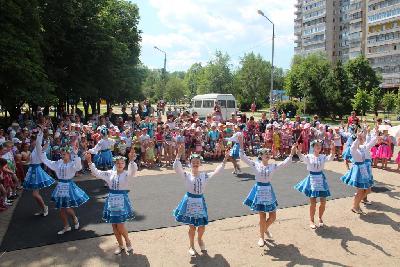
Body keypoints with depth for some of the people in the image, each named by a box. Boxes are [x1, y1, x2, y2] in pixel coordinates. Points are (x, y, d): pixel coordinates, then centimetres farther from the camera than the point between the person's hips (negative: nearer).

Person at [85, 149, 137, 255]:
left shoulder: (127, 174, -7)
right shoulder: (110, 173, 6)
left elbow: (133, 171, -29)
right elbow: (96, 173, 7)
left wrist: (131, 161, -45)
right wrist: (90, 162, -3)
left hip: (122, 199, -5)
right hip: (111, 199, 5)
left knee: (120, 225, -6)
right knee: (114, 225, 11)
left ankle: (128, 241, 22)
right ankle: (120, 245, 29)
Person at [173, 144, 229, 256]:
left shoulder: (204, 175, 1)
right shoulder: (187, 175, -9)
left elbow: (216, 172, -4)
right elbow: (176, 167, -24)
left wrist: (224, 160, -13)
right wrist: (179, 154, -37)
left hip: (200, 201, 3)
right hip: (190, 201, -3)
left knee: (202, 226, 10)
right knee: (192, 226, 6)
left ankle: (200, 240, 43)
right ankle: (191, 245, 31)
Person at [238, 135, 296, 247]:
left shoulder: (273, 166, 2)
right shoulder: (256, 165, -6)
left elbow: (285, 163, -1)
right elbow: (243, 157, -14)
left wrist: (291, 153, -10)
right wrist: (241, 145, -22)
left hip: (268, 191, 3)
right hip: (259, 190, -3)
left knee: (273, 217, 9)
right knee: (262, 217, 3)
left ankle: (265, 229, 41)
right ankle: (261, 236, 26)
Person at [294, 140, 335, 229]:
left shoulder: (323, 157, 1)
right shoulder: (309, 157, -5)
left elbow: (331, 157, -18)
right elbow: (301, 157, -25)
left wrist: (333, 149, -34)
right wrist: (298, 150, -43)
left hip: (321, 178, 3)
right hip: (312, 179, -3)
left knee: (323, 202, 6)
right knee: (313, 203, -2)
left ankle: (320, 218, 30)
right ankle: (311, 220, 18)